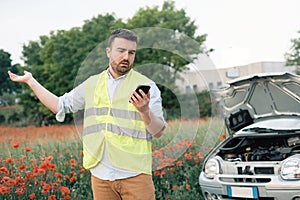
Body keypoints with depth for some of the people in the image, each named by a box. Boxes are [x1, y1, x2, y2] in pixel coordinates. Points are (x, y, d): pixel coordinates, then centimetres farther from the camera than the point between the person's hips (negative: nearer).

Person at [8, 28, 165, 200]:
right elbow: (60, 106, 20)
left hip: (135, 174, -3)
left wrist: (145, 110, -22)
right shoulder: (92, 84, 12)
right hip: (100, 175, 3)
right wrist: (31, 81, 20)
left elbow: (158, 132, -3)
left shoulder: (146, 86, 0)